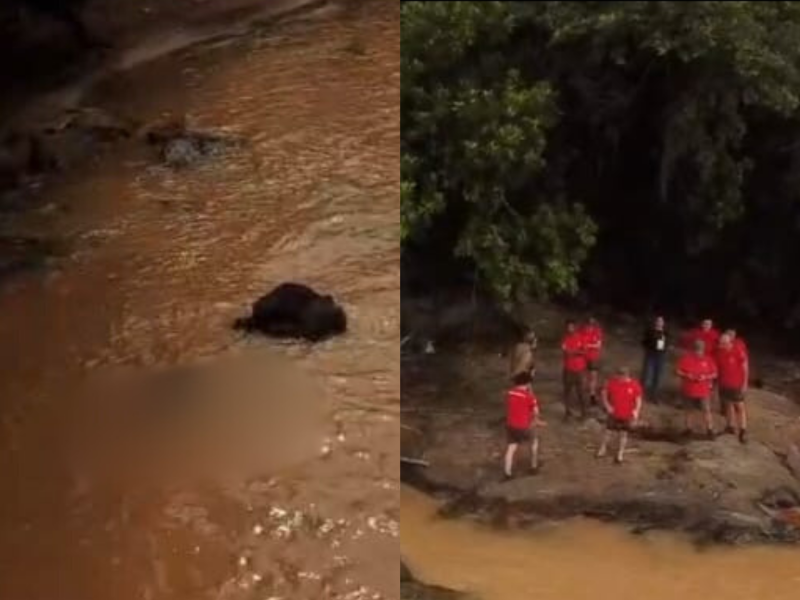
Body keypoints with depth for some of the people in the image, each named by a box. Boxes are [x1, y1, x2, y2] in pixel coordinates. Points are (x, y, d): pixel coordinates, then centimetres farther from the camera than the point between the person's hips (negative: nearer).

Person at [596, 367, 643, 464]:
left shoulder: (634, 385, -16)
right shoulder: (611, 382, -14)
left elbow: (638, 399, -5)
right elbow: (604, 393, -1)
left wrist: (636, 411, -17)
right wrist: (607, 405, -12)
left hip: (626, 416, -1)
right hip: (613, 414, 1)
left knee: (623, 434, 13)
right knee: (608, 431, 15)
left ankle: (620, 454, 30)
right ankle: (602, 449, 38)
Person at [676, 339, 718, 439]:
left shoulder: (707, 360, -3)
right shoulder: (686, 358, -6)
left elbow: (714, 374, 1)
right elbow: (678, 371, -4)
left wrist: (705, 377, -17)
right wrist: (687, 375, -20)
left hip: (704, 391, 0)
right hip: (688, 390, 0)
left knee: (706, 410, -3)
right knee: (689, 410, 12)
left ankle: (710, 430, 6)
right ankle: (688, 429, 25)